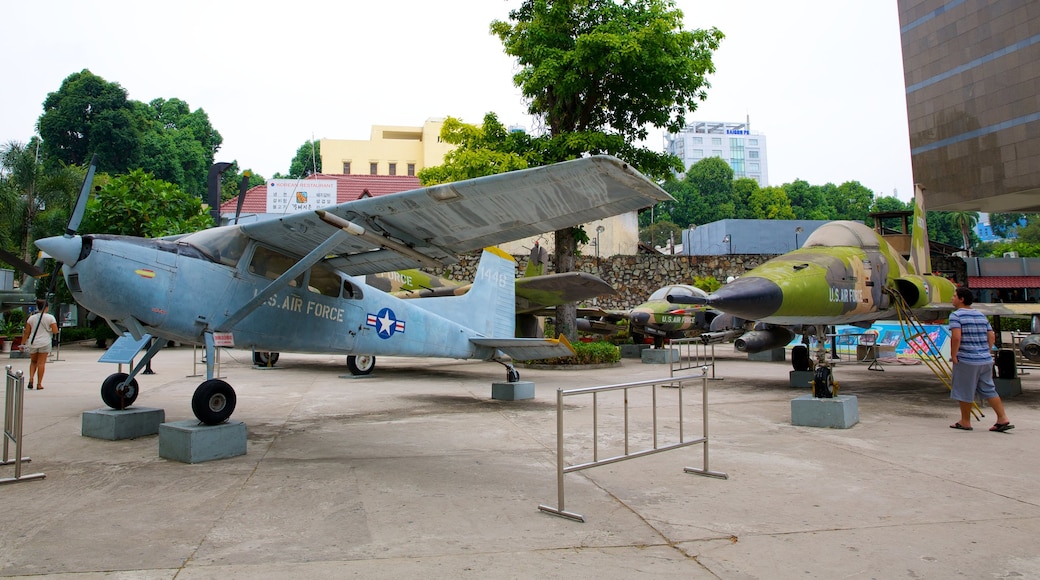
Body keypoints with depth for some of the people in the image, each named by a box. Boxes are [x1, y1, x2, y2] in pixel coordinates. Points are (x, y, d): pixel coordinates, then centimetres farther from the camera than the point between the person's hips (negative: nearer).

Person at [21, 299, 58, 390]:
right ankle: (39, 384, 2)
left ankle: (31, 379, 3)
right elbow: (55, 331, -7)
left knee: (33, 362, 21)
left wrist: (23, 343, 12)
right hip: (44, 343, -3)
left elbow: (27, 333, 4)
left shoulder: (31, 318, 4)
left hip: (33, 343, 3)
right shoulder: (50, 318, -4)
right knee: (41, 363, 1)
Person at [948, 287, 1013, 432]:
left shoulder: (956, 315, -9)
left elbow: (956, 337, -21)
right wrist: (987, 352, 17)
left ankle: (965, 422, 12)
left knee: (964, 391, 4)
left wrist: (953, 356, -14)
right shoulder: (981, 315, 13)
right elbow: (992, 336, 11)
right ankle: (1003, 419, 11)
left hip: (966, 360, -7)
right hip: (985, 360, 7)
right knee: (988, 389, 15)